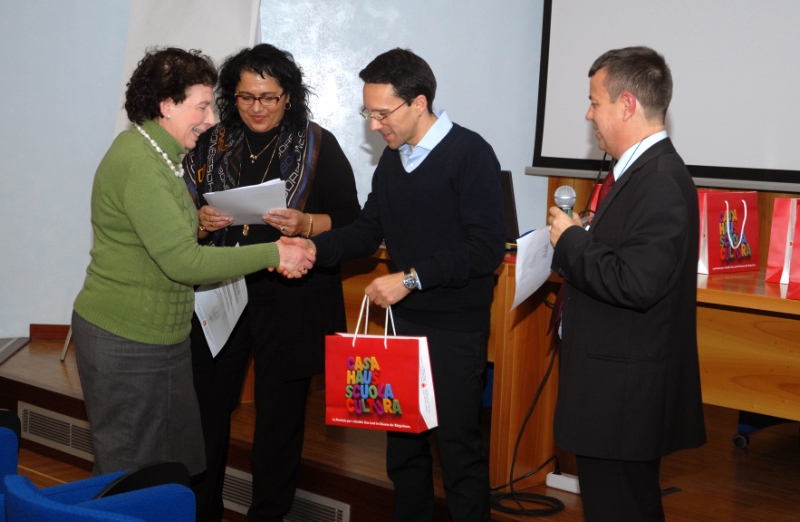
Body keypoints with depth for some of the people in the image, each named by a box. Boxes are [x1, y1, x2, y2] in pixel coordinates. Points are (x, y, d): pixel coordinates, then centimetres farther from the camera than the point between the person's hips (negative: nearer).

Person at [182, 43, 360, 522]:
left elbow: (352, 221, -1)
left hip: (289, 299, -2)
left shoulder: (319, 146, -1)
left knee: (280, 412, 6)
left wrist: (306, 224, -20)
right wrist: (200, 219, -9)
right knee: (206, 406, 5)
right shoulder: (212, 144, 8)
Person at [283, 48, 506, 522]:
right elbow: (369, 230, 12)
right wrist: (314, 248, -6)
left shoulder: (469, 154, -13)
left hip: (456, 328, -7)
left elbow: (487, 247, -19)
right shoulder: (392, 158, 10)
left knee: (459, 444, -1)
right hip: (404, 321, 7)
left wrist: (410, 278, -21)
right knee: (402, 442, 13)